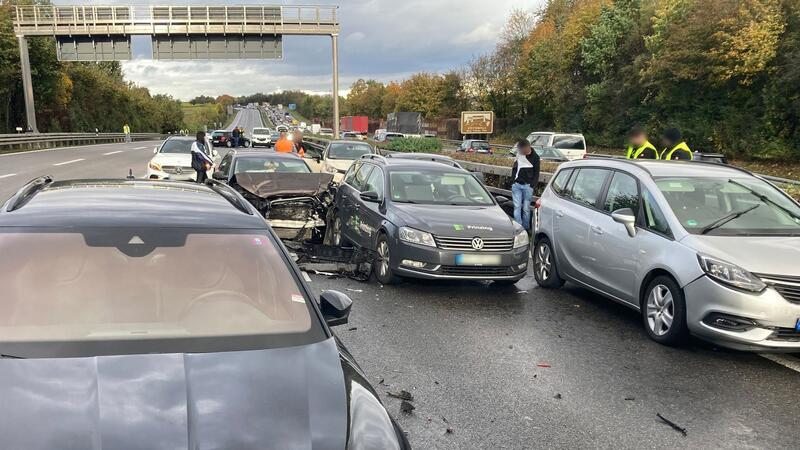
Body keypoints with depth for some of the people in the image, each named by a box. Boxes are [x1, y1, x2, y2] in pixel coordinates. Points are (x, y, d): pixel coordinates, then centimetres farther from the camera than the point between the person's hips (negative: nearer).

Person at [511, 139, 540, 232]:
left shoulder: (535, 157, -1)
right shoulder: (518, 155, 4)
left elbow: (536, 173, 3)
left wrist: (532, 185, -4)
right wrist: (513, 181, 6)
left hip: (527, 186, -2)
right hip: (516, 185, 2)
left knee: (526, 208, 1)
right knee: (517, 207, -3)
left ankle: (526, 228, 10)